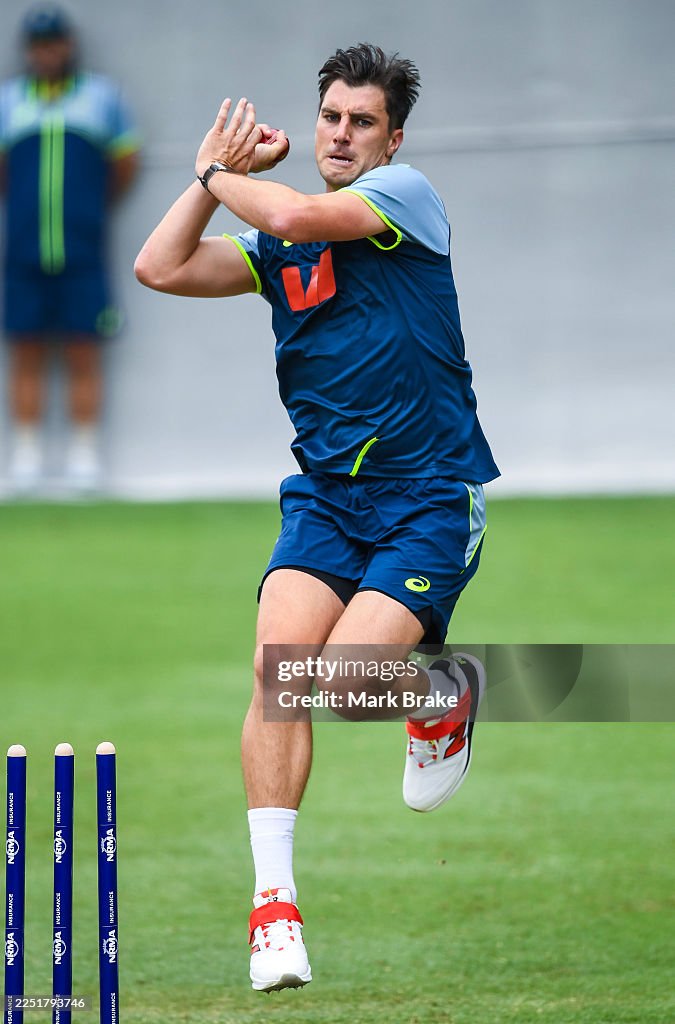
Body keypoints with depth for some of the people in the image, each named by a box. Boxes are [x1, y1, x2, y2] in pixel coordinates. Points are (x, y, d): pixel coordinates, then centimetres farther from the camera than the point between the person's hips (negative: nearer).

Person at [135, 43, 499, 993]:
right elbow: (160, 268, 7)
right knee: (278, 668, -16)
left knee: (345, 677, -21)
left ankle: (445, 691, 15)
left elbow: (296, 216, -19)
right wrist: (213, 171, 9)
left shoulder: (405, 193, -5)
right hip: (324, 493, 5)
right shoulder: (277, 247, 13)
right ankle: (274, 907, -12)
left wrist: (223, 177, 0)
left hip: (430, 494, -5)